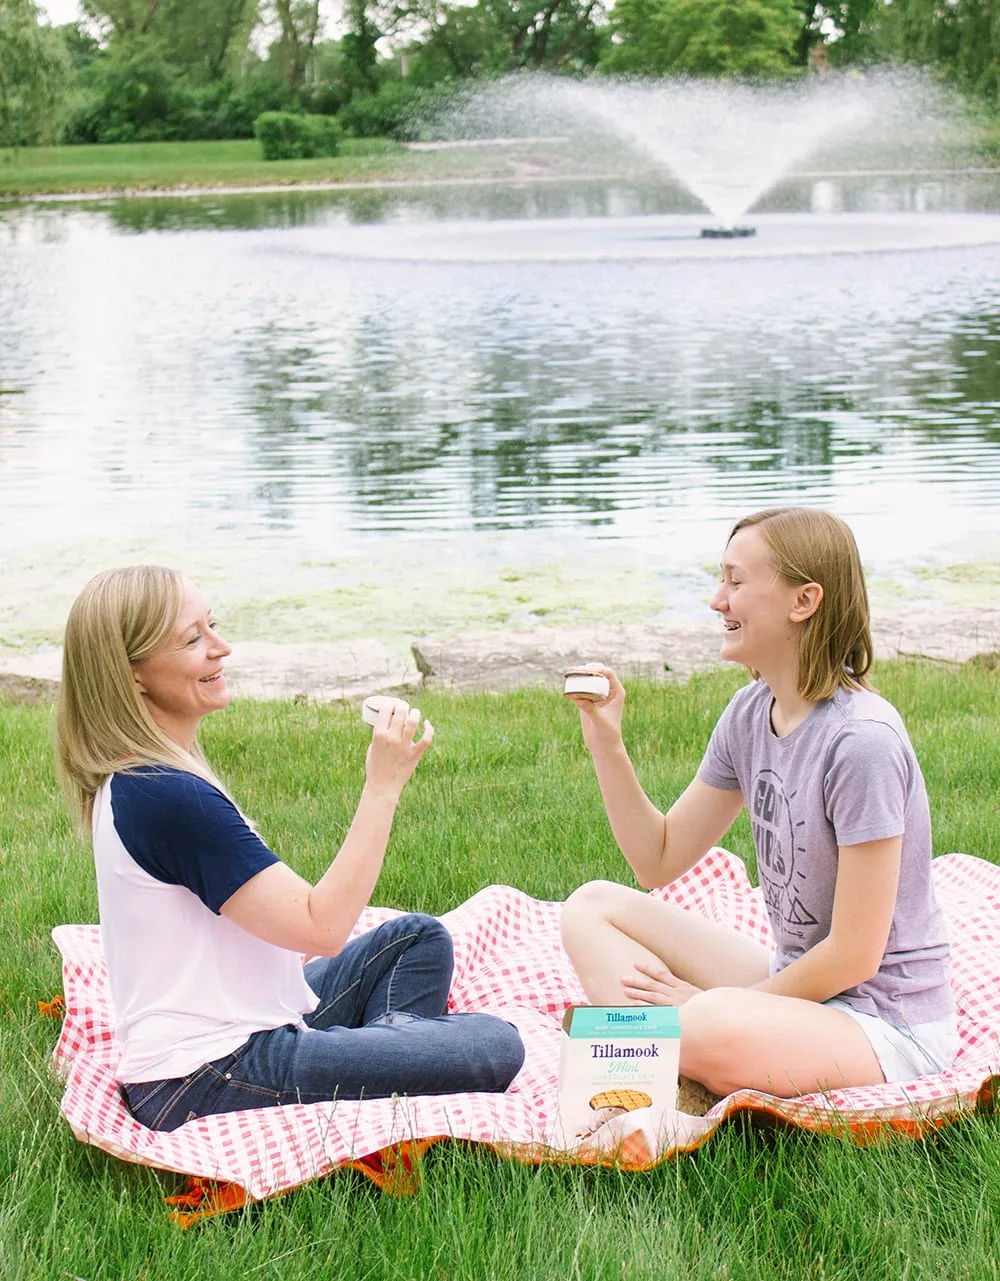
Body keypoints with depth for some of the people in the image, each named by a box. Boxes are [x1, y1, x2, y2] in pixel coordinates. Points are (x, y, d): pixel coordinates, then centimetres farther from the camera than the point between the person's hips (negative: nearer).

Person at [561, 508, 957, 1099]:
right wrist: (607, 742, -1)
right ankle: (672, 1069, -15)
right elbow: (660, 859, 12)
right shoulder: (751, 714, 3)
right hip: (797, 982, 9)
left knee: (714, 1030, -39)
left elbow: (854, 955, -20)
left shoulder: (862, 740, -22)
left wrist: (708, 1005, -12)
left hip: (889, 1027, -9)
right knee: (593, 906, 3)